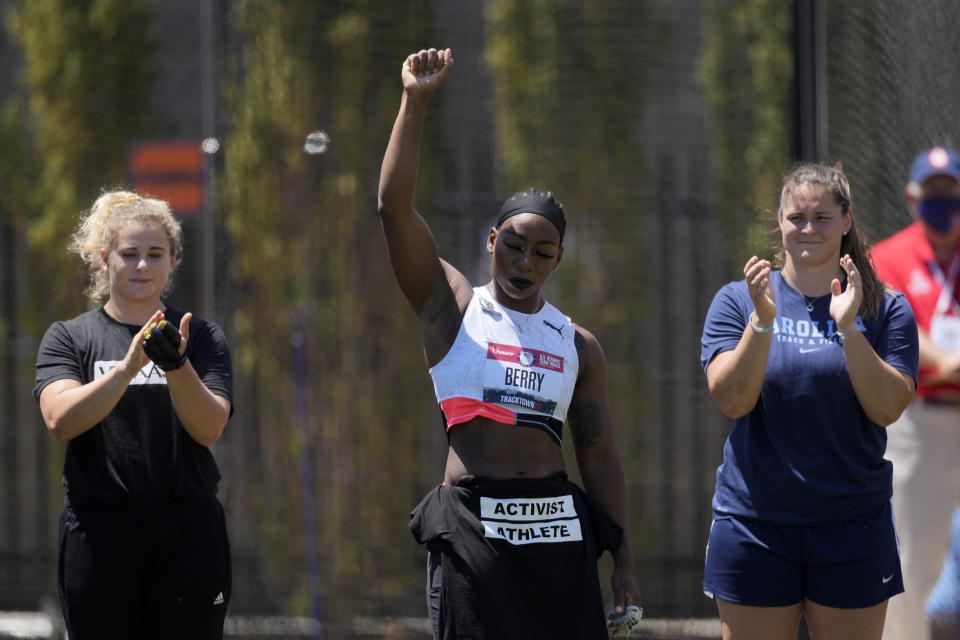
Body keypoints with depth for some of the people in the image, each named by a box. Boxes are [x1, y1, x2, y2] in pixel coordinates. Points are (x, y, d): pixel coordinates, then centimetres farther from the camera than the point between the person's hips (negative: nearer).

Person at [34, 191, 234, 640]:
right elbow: (60, 420, -9)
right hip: (98, 532, 0)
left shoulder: (202, 337, 10)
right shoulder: (68, 338, 9)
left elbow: (208, 429, -3)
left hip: (187, 535, 0)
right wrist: (128, 367, -22)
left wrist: (177, 365, -20)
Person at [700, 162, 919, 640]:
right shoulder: (736, 301, 5)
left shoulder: (885, 310, 5)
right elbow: (731, 400, -7)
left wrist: (848, 327, -17)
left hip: (852, 526, 0)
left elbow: (887, 408, -7)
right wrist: (762, 319, -19)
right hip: (756, 524, 0)